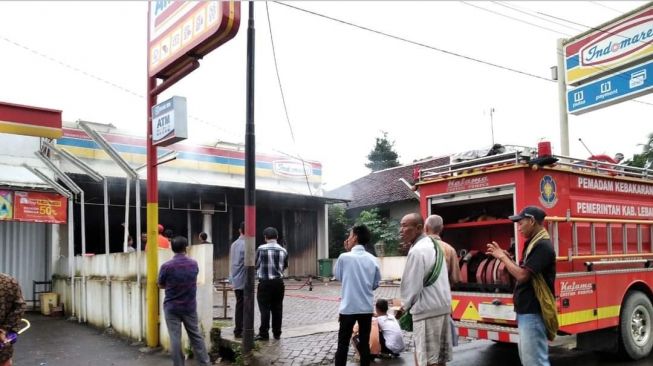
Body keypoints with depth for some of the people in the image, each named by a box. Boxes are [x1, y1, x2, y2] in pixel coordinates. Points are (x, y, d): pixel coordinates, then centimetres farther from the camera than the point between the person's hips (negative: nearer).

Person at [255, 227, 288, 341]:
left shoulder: (261, 249, -10)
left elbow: (256, 265, -3)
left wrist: (258, 274, 18)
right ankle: (277, 333, 17)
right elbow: (285, 266, 9)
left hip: (265, 283, -3)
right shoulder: (283, 251, 0)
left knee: (265, 309, 3)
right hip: (278, 282, 4)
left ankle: (263, 334, 6)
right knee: (277, 308, 11)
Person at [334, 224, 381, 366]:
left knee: (343, 345, 5)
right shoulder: (372, 259, -1)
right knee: (364, 343, 12)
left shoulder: (344, 257, -11)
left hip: (348, 307, -3)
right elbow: (375, 284, 7)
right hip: (367, 308, 3)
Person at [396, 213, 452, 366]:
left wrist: (405, 305, 1)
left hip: (426, 309, -9)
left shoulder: (417, 251, -18)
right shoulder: (432, 244, 11)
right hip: (442, 304, 10)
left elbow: (412, 284, -17)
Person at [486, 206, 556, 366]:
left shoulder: (542, 246, -18)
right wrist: (505, 256, 6)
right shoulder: (533, 243, 14)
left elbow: (522, 275, -23)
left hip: (532, 313, -10)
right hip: (526, 311, 10)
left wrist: (502, 257, -10)